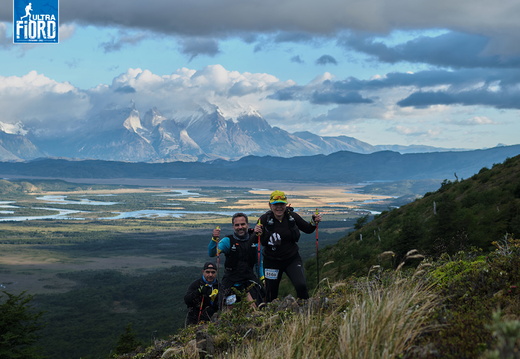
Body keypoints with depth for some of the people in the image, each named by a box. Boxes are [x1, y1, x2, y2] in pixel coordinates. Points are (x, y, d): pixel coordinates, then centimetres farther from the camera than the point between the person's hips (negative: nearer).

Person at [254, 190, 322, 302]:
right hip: (272, 261, -1)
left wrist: (314, 222, -10)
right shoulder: (264, 219, -13)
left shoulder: (292, 216, -6)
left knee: (301, 286, -18)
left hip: (292, 259, 1)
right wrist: (257, 233, -32)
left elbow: (308, 229, 9)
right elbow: (261, 242, -12)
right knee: (271, 293, 10)